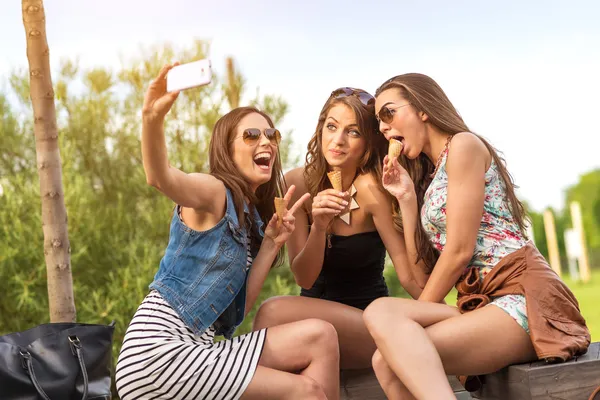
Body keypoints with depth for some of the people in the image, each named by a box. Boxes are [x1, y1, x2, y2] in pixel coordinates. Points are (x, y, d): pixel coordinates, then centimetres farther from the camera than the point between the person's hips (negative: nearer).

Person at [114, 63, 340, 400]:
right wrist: (153, 118, -47)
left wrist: (271, 244, 1)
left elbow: (237, 309, 8)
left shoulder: (252, 218, 16)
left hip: (197, 348, 8)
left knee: (320, 335, -2)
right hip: (157, 351, -8)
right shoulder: (215, 192, -5)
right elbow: (161, 178, -29)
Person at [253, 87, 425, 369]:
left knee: (274, 312, -27)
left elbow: (411, 277, -17)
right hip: (316, 310, 3)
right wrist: (319, 226, -24)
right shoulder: (298, 183, -4)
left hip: (369, 321, -3)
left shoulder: (370, 188, -15)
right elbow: (303, 278, -9)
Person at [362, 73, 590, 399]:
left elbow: (459, 251, -10)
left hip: (522, 297, -8)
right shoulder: (428, 176, 22)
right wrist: (406, 198, 8)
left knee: (382, 313, -25)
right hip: (482, 303, 8)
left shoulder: (462, 144, -2)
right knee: (389, 361, -15)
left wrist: (408, 321, -2)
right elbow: (424, 269, 14)